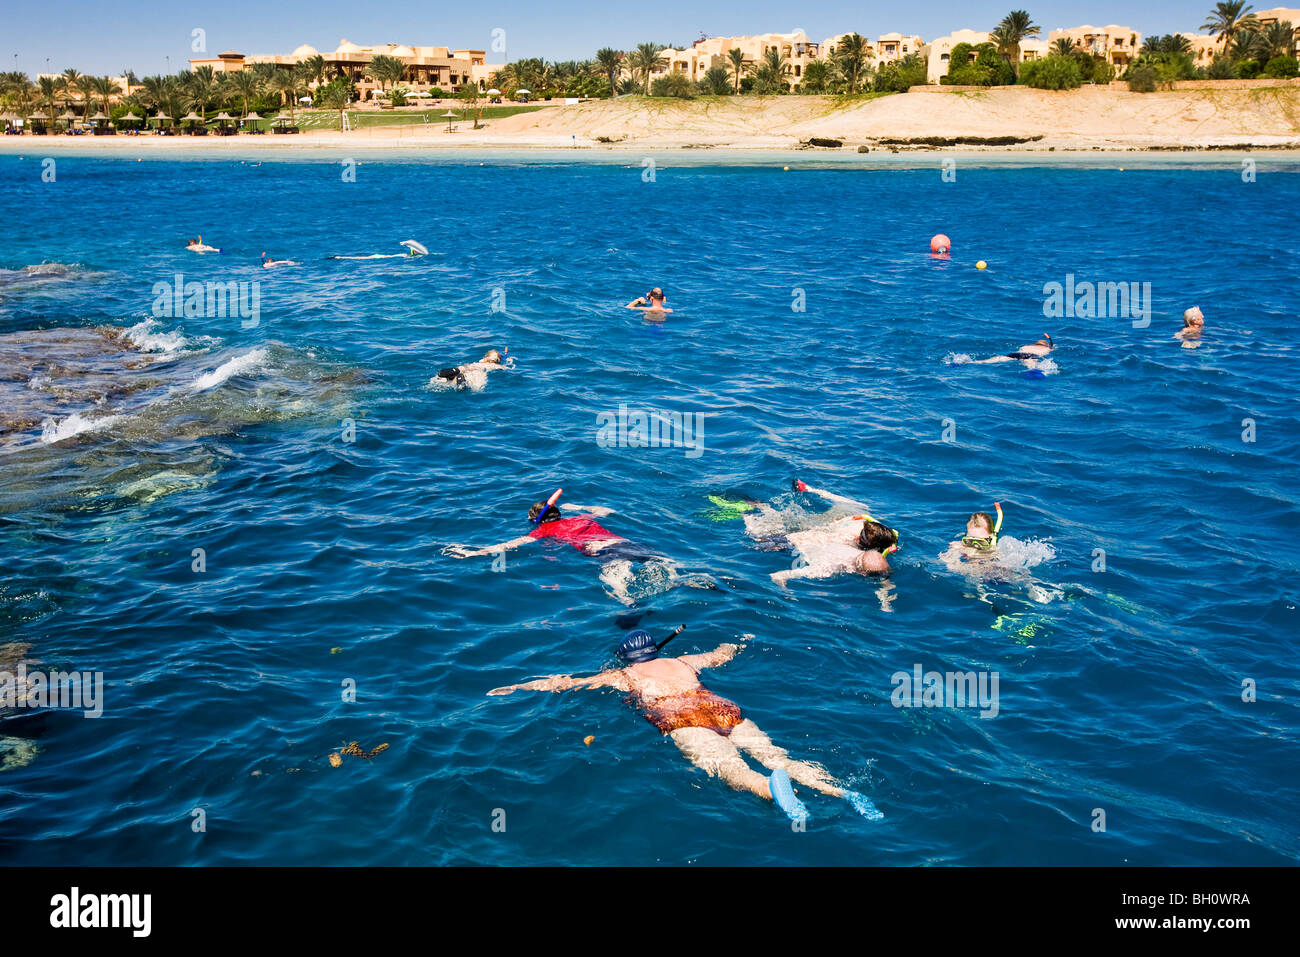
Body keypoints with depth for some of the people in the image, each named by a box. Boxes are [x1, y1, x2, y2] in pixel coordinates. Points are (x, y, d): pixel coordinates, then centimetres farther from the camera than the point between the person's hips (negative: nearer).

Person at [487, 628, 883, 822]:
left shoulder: (623, 676, 25)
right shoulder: (683, 662, 35)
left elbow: (569, 682, 27)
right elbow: (721, 653, 50)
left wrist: (516, 687, 38)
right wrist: (739, 642, 72)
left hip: (683, 720, -4)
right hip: (725, 710, 4)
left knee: (726, 765, -28)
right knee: (775, 754, -10)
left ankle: (769, 788, -60)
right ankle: (838, 790, -34)